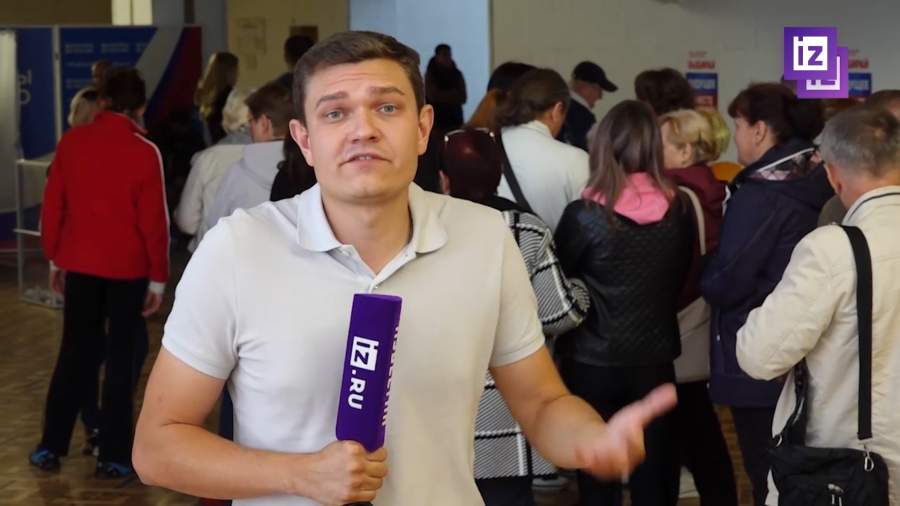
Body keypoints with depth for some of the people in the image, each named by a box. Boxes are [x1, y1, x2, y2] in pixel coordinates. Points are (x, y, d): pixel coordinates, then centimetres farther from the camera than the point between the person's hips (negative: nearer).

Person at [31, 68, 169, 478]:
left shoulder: (71, 142, -2)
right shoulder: (145, 152, -12)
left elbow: (52, 205, 3)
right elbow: (153, 220, -11)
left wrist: (54, 257, 14)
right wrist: (158, 277, -3)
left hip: (79, 262, 3)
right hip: (127, 267, -3)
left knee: (75, 351, 15)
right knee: (121, 357, 6)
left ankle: (51, 446, 18)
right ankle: (113, 456, 8)